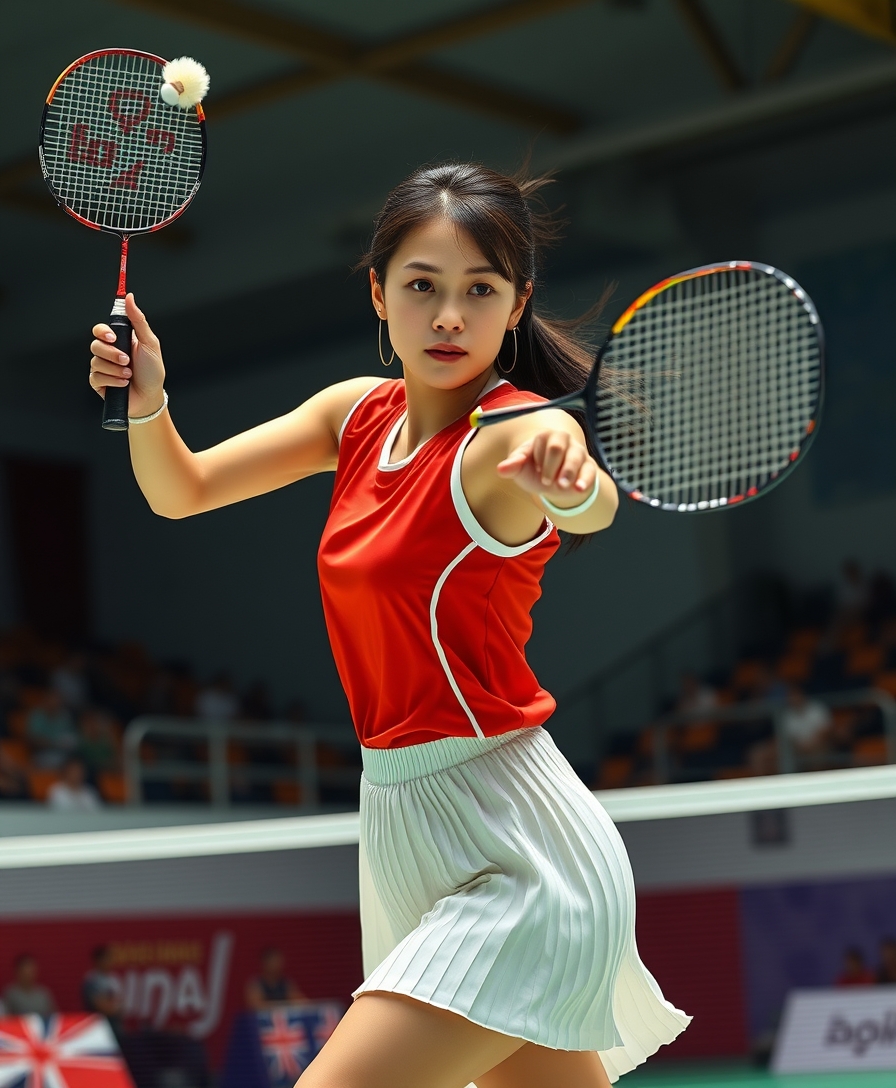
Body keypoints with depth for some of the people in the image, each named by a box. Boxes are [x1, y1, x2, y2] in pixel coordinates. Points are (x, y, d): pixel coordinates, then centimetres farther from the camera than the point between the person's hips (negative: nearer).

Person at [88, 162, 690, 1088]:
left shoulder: (512, 435, -17)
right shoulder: (360, 413, 6)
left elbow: (594, 509, -39)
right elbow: (181, 492, 9)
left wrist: (568, 480, -63)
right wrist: (146, 406, -12)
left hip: (517, 855, -7)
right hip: (403, 828, 8)